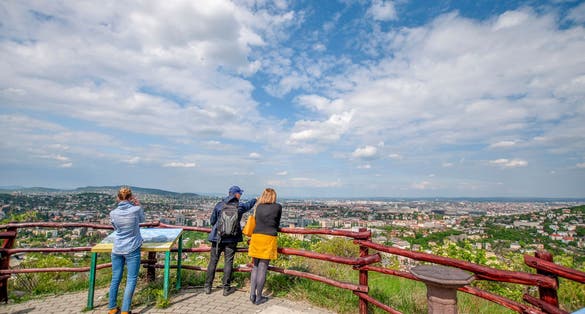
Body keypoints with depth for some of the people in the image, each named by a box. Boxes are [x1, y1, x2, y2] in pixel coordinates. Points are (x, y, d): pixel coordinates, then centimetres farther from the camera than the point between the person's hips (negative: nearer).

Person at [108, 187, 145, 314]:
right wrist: (138, 206, 8)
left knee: (115, 279, 15)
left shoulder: (113, 213, -4)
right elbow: (142, 220, 9)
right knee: (131, 280, 4)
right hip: (132, 250, -4)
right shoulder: (136, 210, -13)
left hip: (117, 250, 4)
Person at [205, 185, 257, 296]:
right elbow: (249, 204, 17)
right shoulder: (240, 206, -5)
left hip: (217, 237, 2)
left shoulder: (219, 205, -3)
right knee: (228, 262, 7)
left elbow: (212, 221, 3)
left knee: (213, 261, 10)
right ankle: (226, 288, 14)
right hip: (231, 239, -1)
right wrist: (255, 199, 37)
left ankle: (208, 286, 18)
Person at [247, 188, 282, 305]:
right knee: (262, 268, 3)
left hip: (256, 237, 3)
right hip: (269, 238, -3)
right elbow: (277, 223, 11)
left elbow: (257, 222, 14)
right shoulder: (278, 207, 1)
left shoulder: (259, 207, 8)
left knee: (255, 267, 15)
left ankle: (252, 294, 16)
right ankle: (258, 297, 12)